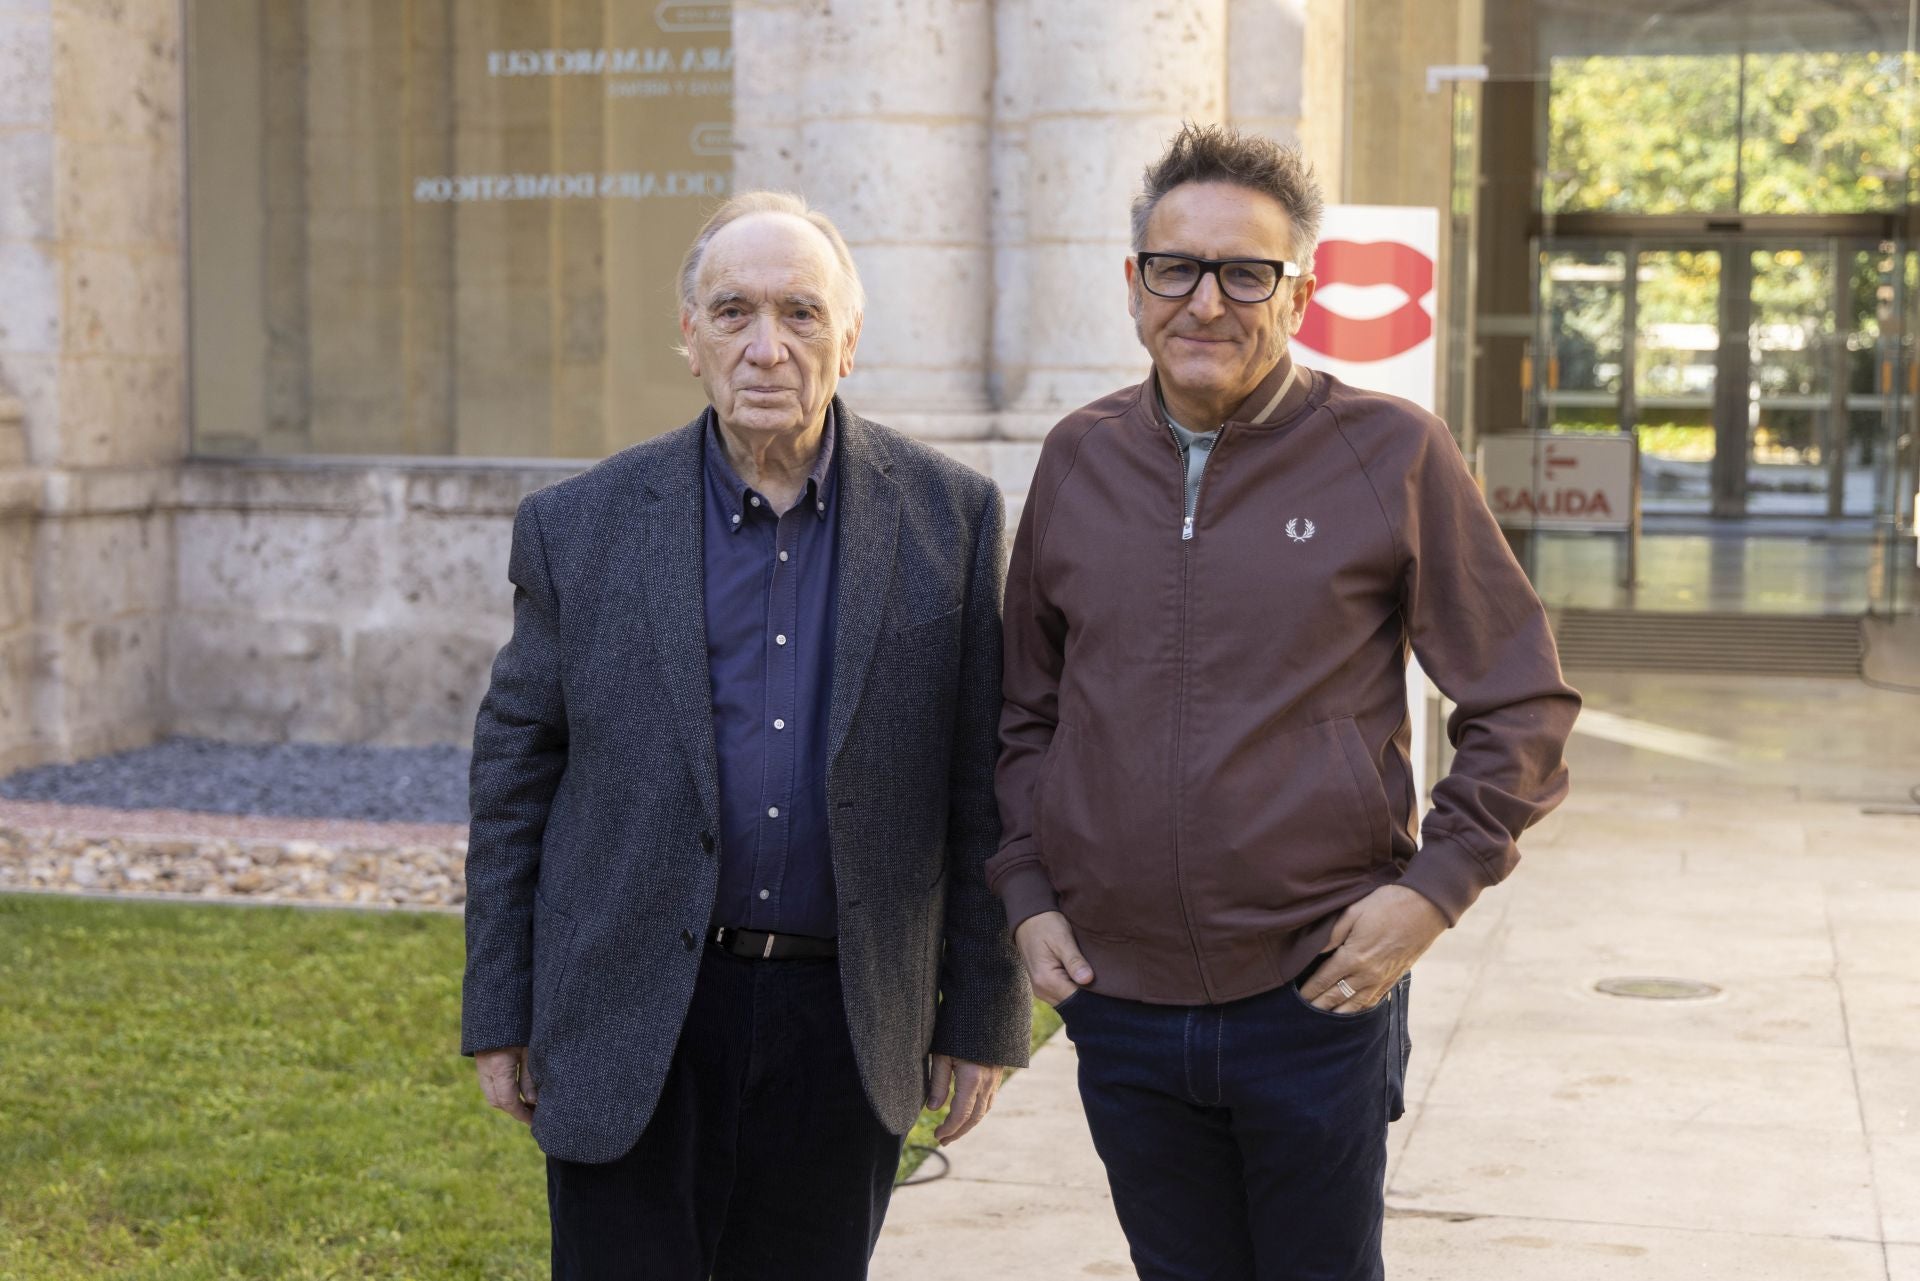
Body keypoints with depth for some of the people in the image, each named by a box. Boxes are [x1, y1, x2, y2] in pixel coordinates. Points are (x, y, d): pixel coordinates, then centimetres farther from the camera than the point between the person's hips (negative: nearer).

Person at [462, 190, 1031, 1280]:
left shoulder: (948, 516, 0)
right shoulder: (581, 526, -1)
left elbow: (980, 784, 3)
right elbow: (515, 771, 5)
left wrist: (980, 1015, 3)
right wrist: (499, 1016, 4)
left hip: (844, 1024, 1)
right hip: (634, 1021, 0)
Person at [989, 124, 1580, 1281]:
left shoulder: (1393, 455, -5)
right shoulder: (1079, 460, 5)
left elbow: (1525, 704, -1)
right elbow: (1027, 710, 16)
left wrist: (1435, 887, -10)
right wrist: (1028, 891, 6)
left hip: (1319, 1001, -3)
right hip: (1119, 1004, 3)